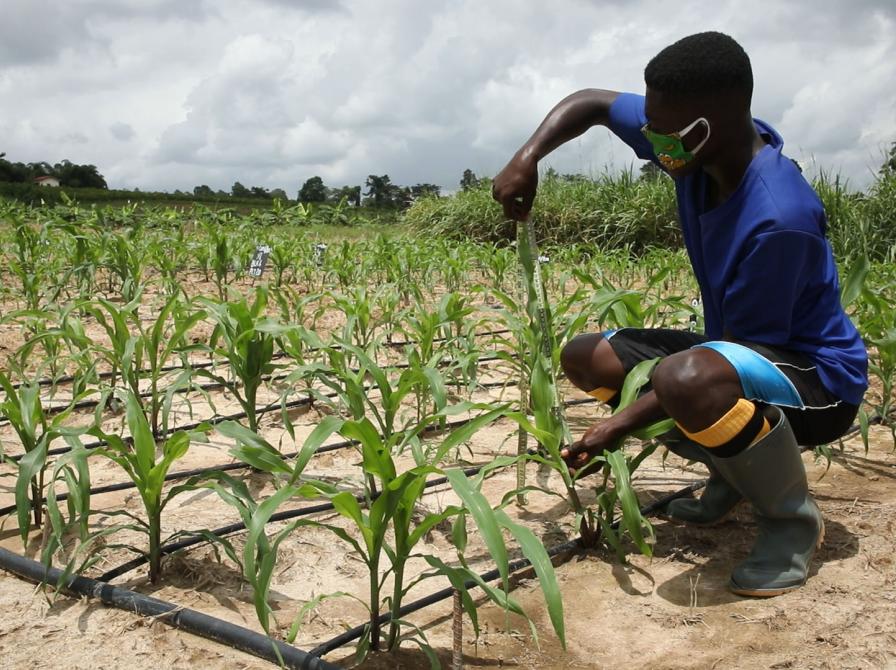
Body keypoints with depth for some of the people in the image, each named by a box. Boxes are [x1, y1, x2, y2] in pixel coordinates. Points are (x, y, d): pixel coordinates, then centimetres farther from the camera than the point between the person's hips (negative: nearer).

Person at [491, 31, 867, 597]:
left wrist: (622, 424, -24)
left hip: (817, 379, -8)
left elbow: (742, 350, -25)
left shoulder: (778, 219, -32)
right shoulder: (701, 146, -10)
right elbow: (591, 103, 3)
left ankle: (794, 516, -10)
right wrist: (528, 158, -16)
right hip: (740, 352, 9)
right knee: (587, 358, 5)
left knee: (689, 377, -41)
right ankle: (734, 472, 13)